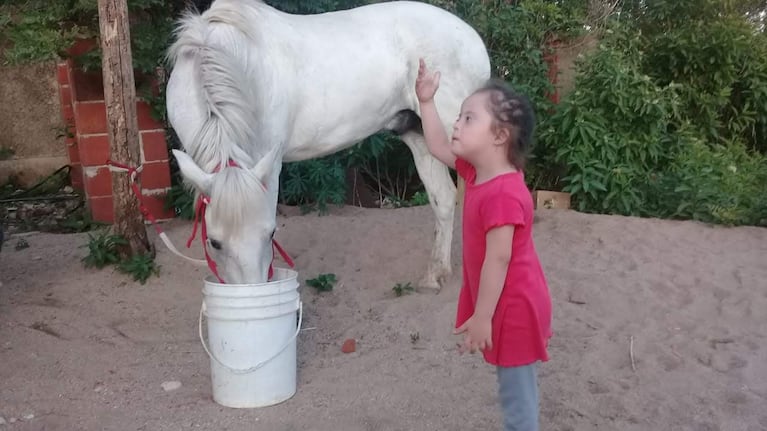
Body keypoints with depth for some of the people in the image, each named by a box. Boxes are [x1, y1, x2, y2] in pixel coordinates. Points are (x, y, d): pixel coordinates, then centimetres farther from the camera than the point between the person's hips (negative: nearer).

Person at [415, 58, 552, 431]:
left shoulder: (503, 194, -27)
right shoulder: (479, 172, 1)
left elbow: (499, 259, -26)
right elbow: (439, 148, 15)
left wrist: (481, 317, -21)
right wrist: (426, 102, 11)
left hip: (514, 309, -9)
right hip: (508, 305, 10)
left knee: (517, 396, 6)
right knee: (515, 391, 22)